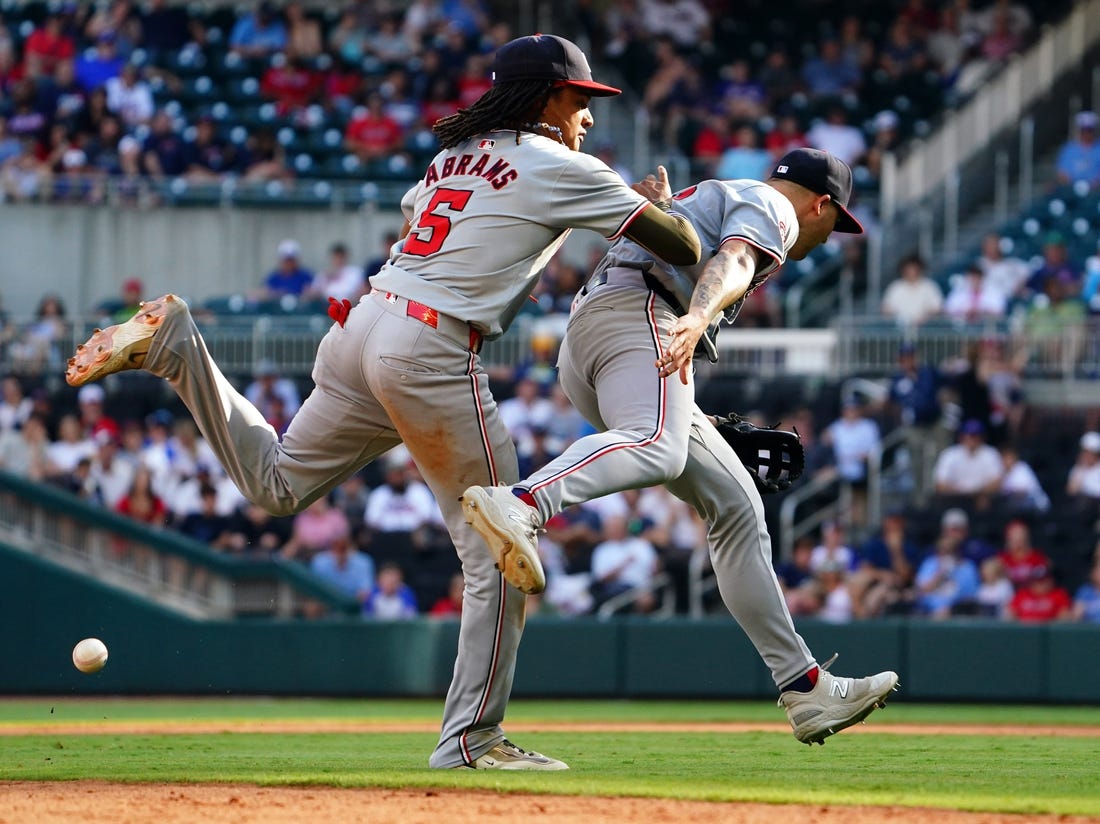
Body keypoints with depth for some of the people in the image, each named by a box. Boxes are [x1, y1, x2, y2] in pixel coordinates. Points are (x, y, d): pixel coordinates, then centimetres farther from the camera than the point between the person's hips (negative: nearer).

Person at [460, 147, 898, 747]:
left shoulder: (704, 197, 38)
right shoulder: (770, 207, 8)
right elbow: (733, 262, -14)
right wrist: (698, 318, -34)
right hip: (634, 309, -10)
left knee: (735, 506, 10)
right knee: (657, 448, -38)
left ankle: (805, 688, 8)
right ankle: (518, 506, -67)